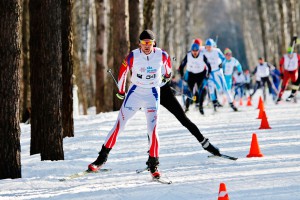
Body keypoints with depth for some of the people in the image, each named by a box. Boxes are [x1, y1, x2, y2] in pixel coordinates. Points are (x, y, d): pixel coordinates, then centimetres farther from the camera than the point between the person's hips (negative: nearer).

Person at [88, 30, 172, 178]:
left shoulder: (161, 55, -10)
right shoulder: (133, 56, -13)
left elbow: (167, 61, 15)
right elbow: (123, 71, 3)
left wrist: (167, 74, 33)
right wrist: (121, 91, 14)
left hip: (152, 95, 0)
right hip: (135, 92, 0)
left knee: (152, 130, -11)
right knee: (119, 125, -1)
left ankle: (153, 165, -1)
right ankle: (102, 157, 8)